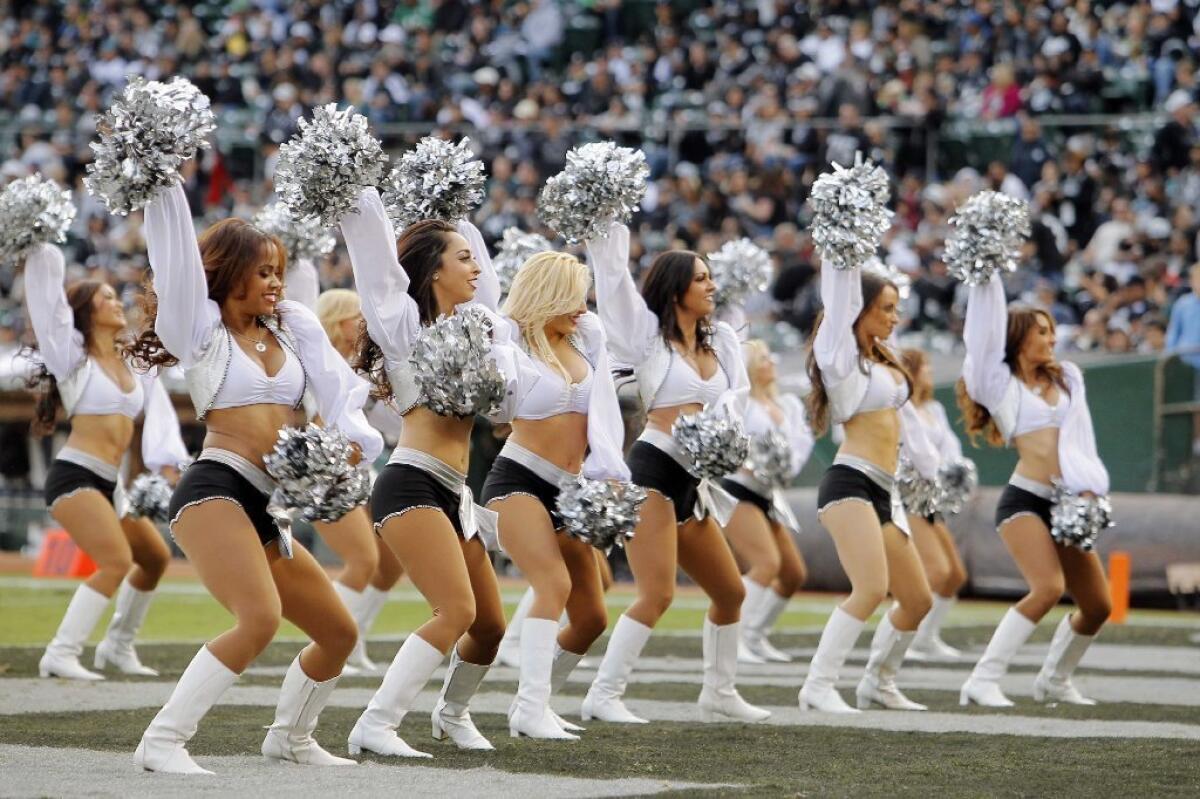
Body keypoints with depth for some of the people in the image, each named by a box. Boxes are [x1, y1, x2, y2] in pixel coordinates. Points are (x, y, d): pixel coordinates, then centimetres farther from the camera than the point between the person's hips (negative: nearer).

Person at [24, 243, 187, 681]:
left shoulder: (136, 363, 14)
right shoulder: (73, 356, -2)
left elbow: (159, 414, 2)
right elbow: (47, 288, -8)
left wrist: (168, 463, -13)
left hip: (109, 484, 8)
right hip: (74, 475, -8)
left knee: (155, 557, 17)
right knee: (118, 562, -21)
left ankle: (118, 646, 30)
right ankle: (61, 655, -20)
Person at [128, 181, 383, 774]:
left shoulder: (292, 328, 18)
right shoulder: (202, 330, 4)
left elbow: (338, 390, 5)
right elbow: (175, 254, -6)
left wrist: (354, 437, -14)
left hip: (265, 511, 8)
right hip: (215, 492, -8)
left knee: (340, 634, 14)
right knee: (260, 619, -29)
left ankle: (290, 736, 35)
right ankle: (162, 742, -27)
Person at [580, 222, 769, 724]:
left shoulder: (720, 342, 16)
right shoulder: (648, 334, 1)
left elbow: (734, 397, 7)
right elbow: (613, 272, -4)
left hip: (693, 481, 8)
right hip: (653, 470, -7)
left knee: (730, 592, 14)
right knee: (657, 593, -18)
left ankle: (720, 693, 27)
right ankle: (603, 696, -15)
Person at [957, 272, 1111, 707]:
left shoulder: (1065, 379, 16)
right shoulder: (1000, 383, 4)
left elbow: (1080, 437, 8)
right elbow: (986, 333, -6)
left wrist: (1089, 488, -5)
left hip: (1066, 505, 6)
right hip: (1023, 500, -6)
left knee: (1097, 605, 7)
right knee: (1048, 588, -26)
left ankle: (1054, 680, 29)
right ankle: (983, 681, -23)